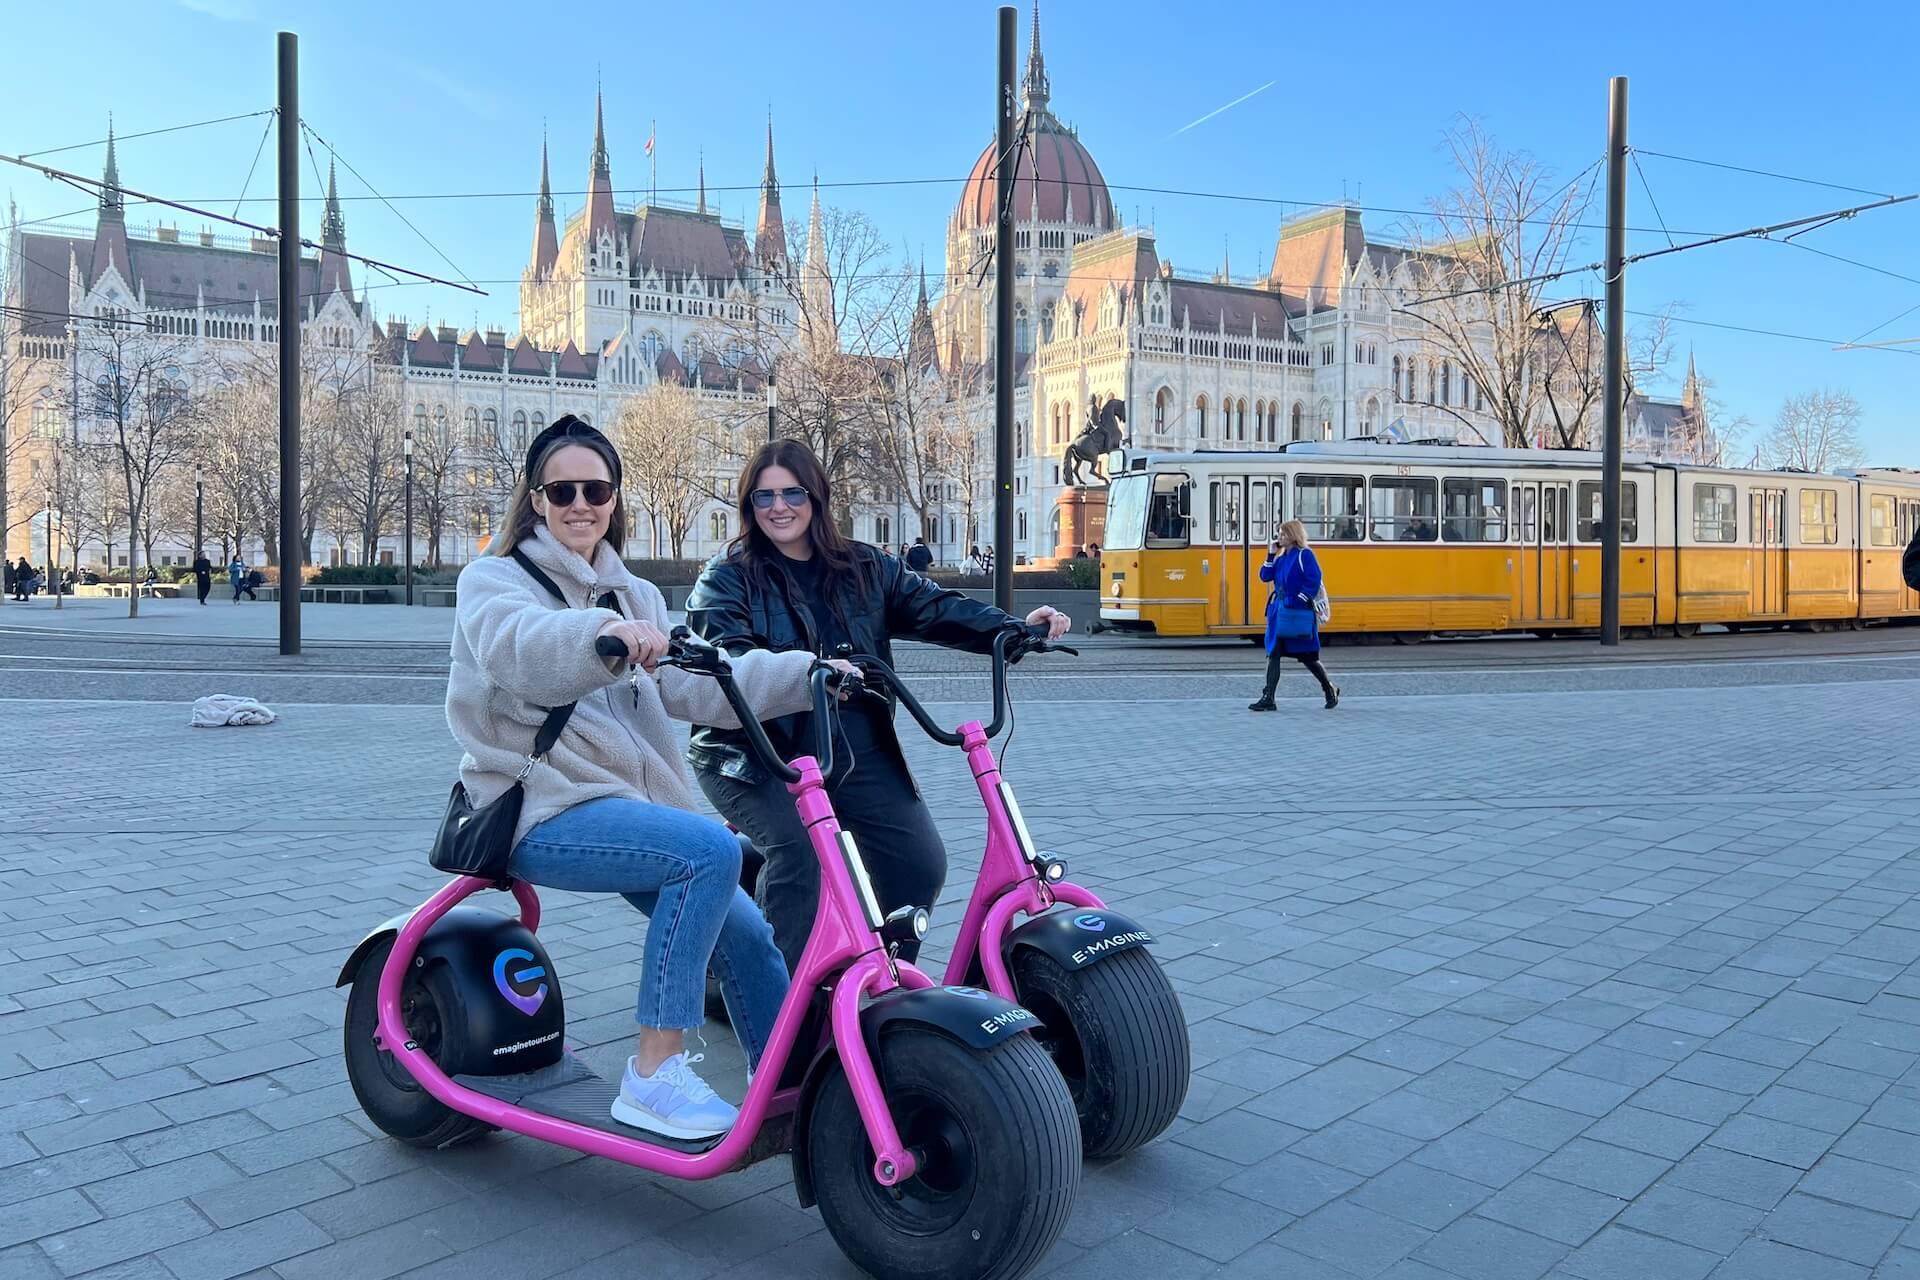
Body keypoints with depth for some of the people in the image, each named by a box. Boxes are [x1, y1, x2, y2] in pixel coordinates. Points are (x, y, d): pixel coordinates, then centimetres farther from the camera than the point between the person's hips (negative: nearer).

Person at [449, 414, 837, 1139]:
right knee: (710, 849, -28)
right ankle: (653, 1078, -20)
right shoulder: (492, 581, -2)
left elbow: (698, 685, 0)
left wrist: (809, 673, -12)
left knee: (745, 932, -3)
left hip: (623, 805, 6)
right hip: (541, 813, -6)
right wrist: (603, 632, -50)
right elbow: (523, 647, -28)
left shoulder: (634, 597, 17)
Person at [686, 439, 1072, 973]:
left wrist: (1013, 628, -16)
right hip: (757, 754, -4)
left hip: (857, 752, 4)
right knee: (799, 850, -27)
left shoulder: (863, 567, 12)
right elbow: (727, 656, -17)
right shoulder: (726, 578, 0)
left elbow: (933, 606, 1)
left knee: (921, 863, -6)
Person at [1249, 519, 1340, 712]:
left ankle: (1330, 689, 22)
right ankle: (1268, 699, 6)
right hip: (1279, 610, 7)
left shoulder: (1304, 554, -8)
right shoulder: (1281, 557, 14)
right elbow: (1265, 576, 9)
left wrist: (1298, 600, -19)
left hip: (1299, 612, -7)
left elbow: (1313, 581, -15)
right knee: (1273, 654, 1)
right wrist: (1271, 555, 2)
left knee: (1306, 656, 1)